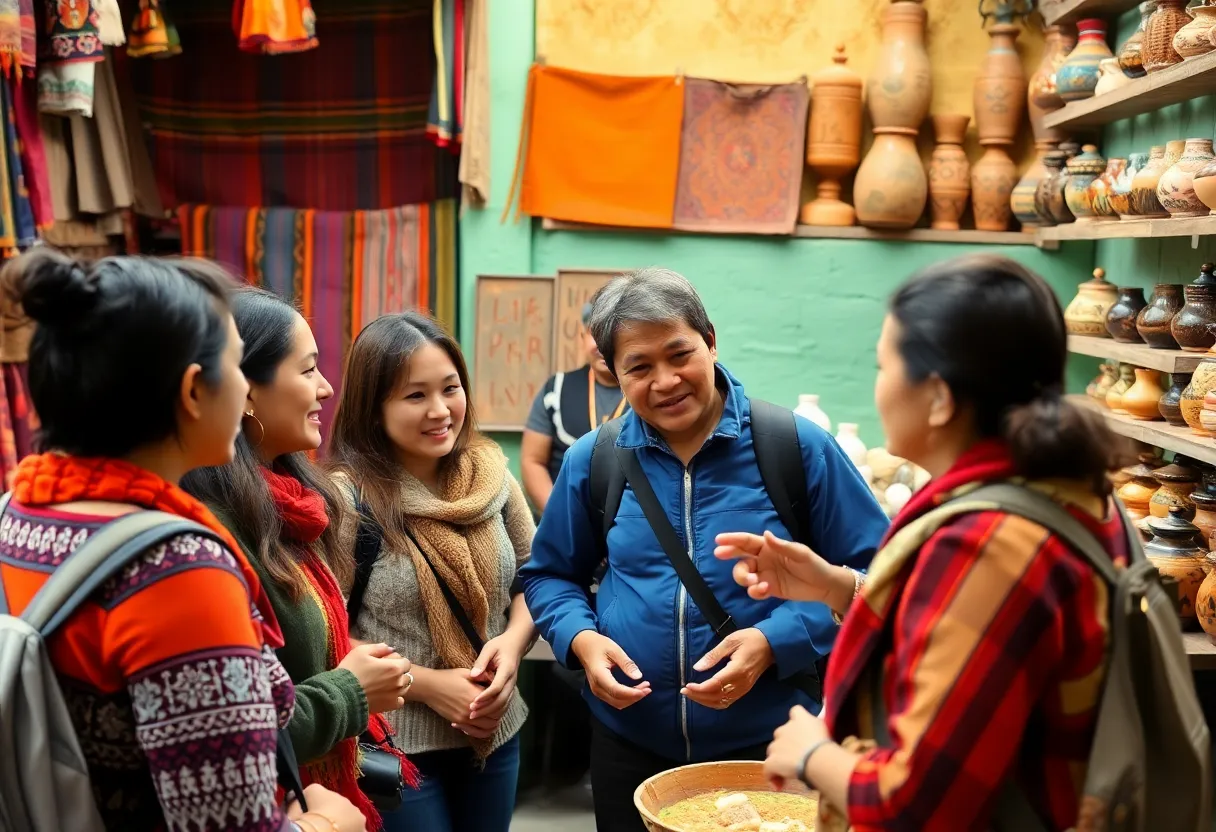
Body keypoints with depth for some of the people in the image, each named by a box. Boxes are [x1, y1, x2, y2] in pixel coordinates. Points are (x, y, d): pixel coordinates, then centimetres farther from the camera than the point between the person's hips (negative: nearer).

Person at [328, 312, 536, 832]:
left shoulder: (490, 475, -1)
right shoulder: (344, 498, -16)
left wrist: (514, 640, -9)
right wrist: (426, 684, -18)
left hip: (495, 734, 5)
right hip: (393, 747, -5)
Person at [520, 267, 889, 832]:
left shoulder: (798, 446, -9)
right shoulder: (592, 460, -1)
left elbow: (871, 571, -5)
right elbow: (549, 574, 11)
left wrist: (775, 641, -18)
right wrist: (580, 638, -9)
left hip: (770, 742, -2)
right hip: (629, 743, 2)